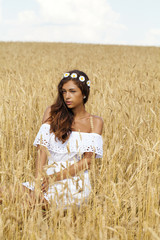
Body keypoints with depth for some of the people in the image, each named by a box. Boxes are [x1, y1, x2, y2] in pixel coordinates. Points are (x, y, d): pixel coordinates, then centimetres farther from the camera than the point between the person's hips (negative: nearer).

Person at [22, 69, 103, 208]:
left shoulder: (95, 122, 6)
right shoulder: (52, 113, 10)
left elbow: (87, 161, -4)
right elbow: (42, 148, 0)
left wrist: (54, 178, -15)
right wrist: (39, 178, -18)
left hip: (75, 182, -3)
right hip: (48, 177, 3)